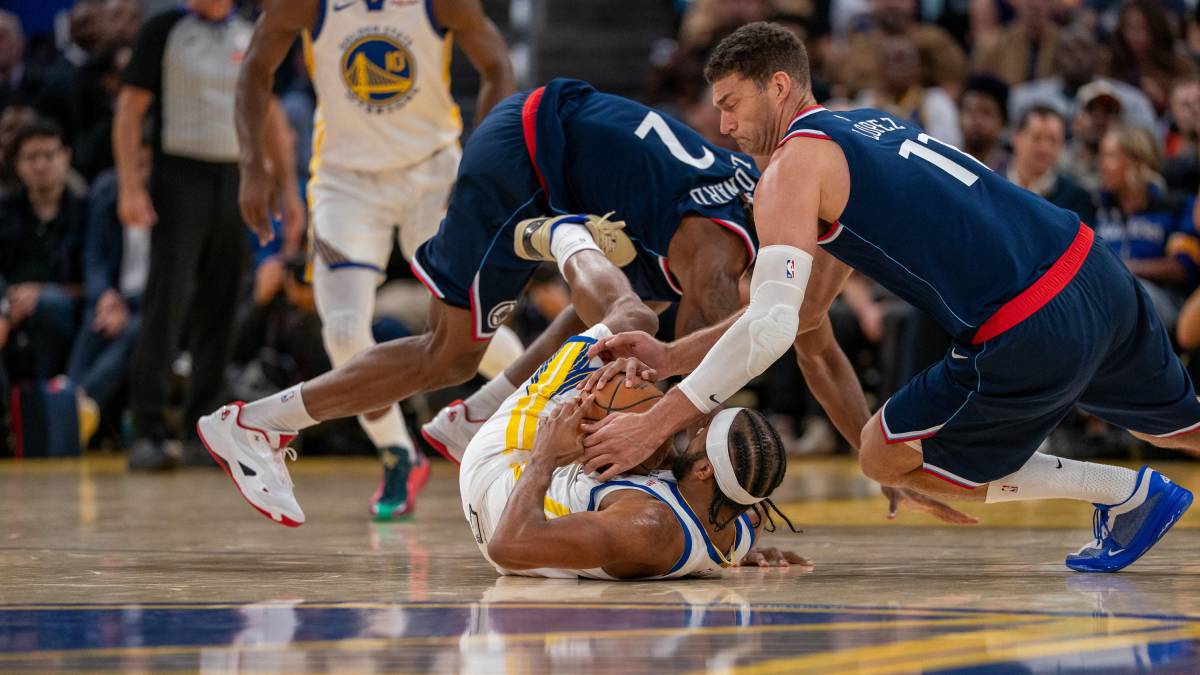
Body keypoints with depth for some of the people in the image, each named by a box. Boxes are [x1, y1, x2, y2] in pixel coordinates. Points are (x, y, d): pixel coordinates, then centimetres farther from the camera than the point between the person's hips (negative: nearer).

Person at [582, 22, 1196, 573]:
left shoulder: (793, 168, -4)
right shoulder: (868, 126, 23)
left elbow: (770, 328, -16)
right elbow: (801, 308, 25)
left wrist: (655, 423, -14)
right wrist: (672, 357, 19)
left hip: (1030, 340, -8)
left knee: (885, 459, 11)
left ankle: (1128, 494, 11)